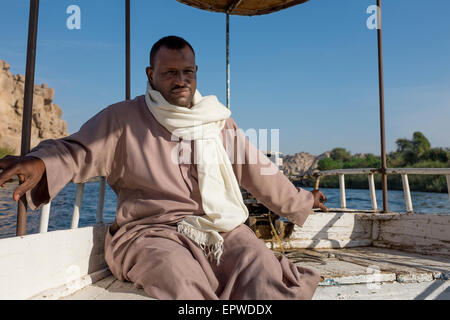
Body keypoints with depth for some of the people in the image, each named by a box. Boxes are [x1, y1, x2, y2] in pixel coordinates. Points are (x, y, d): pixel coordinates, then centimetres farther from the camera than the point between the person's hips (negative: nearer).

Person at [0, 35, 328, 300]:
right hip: (154, 231, -2)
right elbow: (76, 151, 0)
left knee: (270, 286, -24)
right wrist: (40, 163, -23)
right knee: (185, 287, -34)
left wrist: (301, 201, 28)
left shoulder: (219, 121, 18)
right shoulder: (124, 118, 7)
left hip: (224, 230, 3)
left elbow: (259, 172, 23)